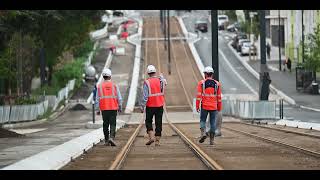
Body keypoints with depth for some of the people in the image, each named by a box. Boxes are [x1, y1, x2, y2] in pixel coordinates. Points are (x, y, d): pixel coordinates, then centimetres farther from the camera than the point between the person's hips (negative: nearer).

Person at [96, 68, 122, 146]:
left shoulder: (99, 86, 0)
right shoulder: (114, 85, -2)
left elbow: (98, 98, 2)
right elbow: (119, 98, 1)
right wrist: (120, 107, 13)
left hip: (104, 108, 1)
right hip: (113, 108, -1)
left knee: (105, 124, 10)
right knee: (113, 124, -1)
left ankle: (106, 140, 13)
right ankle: (111, 137, -19)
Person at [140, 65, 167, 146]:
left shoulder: (147, 82, -12)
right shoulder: (160, 80, -1)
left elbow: (145, 96, -15)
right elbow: (164, 84, 25)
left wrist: (142, 106, -11)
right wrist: (162, 76, 40)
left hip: (150, 106, -3)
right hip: (160, 105, 3)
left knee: (148, 121, 12)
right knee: (158, 123, 7)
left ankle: (151, 137, -4)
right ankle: (157, 140, 6)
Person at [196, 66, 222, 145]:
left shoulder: (201, 83, -3)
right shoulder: (217, 84, 4)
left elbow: (199, 95, -6)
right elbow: (219, 97, 6)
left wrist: (197, 106, -2)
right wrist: (219, 108, 13)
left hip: (204, 106, -2)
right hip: (214, 107, 2)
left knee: (202, 120, 10)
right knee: (212, 122, 6)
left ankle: (203, 133, -15)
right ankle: (212, 140, 7)